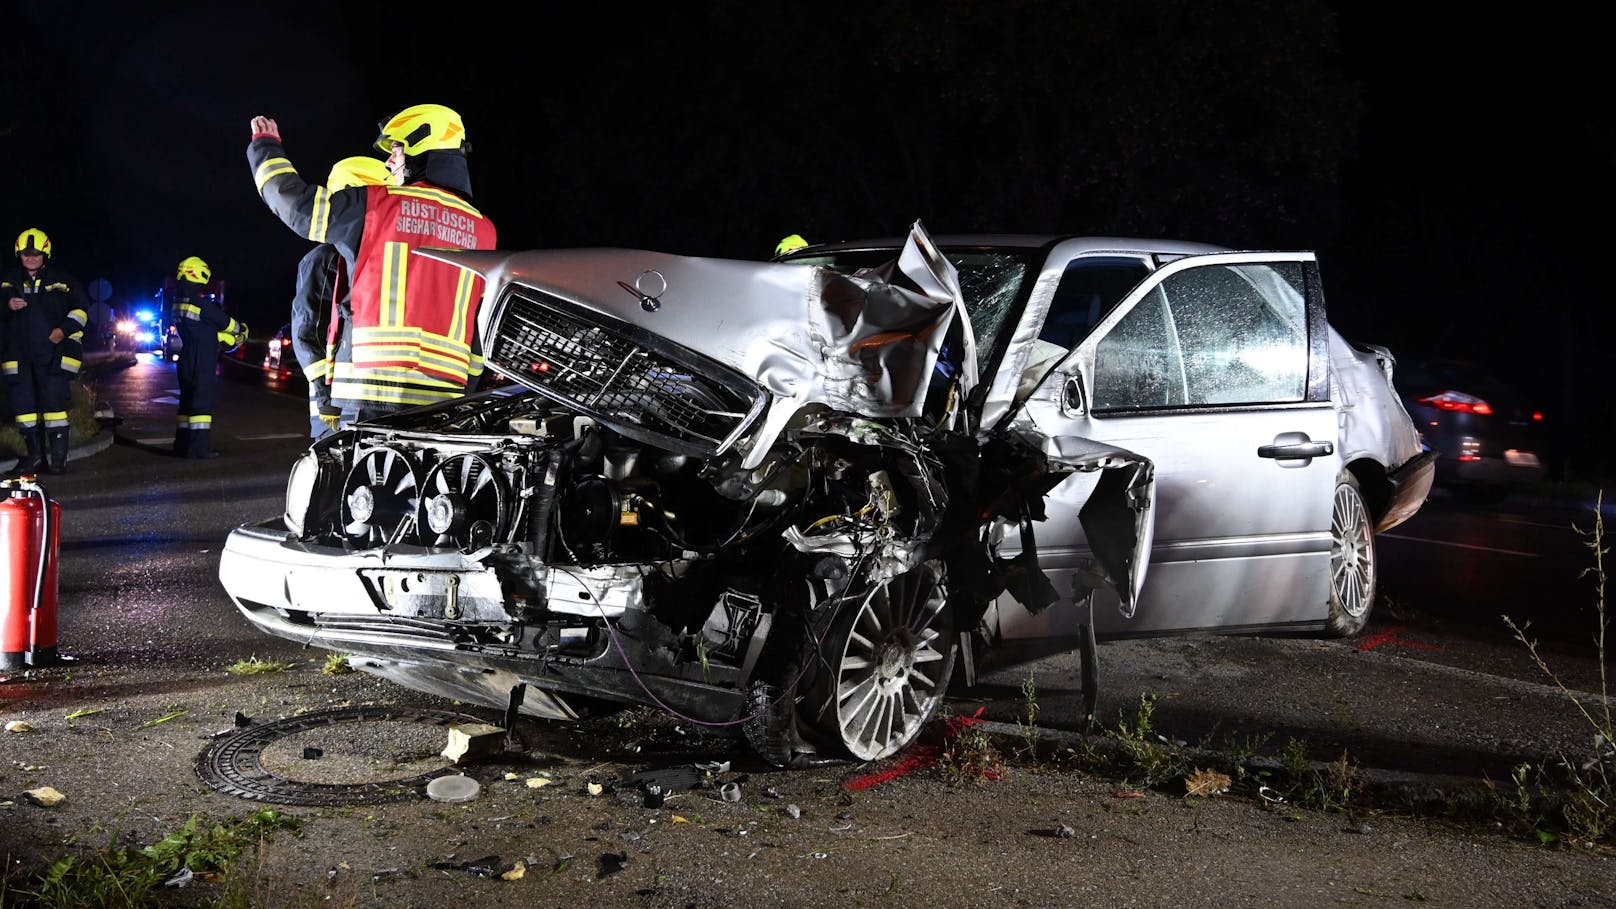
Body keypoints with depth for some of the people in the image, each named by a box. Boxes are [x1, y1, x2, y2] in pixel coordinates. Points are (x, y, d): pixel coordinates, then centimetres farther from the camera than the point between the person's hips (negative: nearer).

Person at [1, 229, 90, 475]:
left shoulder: (61, 279, 5)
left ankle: (58, 457, -6)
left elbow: (82, 306, 9)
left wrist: (65, 329, -5)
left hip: (53, 351, -4)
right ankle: (34, 456, 10)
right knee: (23, 403, 2)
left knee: (54, 401, -10)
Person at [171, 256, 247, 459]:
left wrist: (232, 338, 25)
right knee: (202, 401, -7)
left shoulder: (179, 302, 10)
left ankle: (182, 444, 19)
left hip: (185, 360, 9)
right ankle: (199, 446, -10)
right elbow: (225, 322, -4)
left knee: (187, 400, 15)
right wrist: (242, 329, 17)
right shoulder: (202, 303, -17)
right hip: (202, 362, -9)